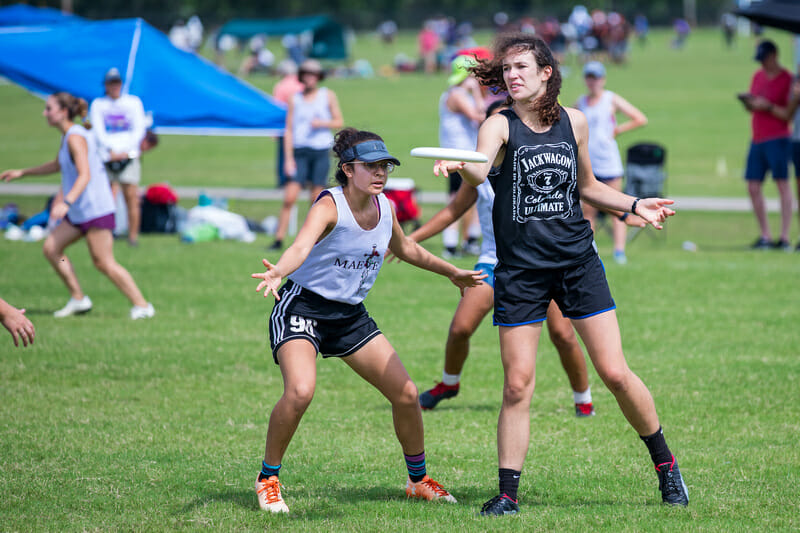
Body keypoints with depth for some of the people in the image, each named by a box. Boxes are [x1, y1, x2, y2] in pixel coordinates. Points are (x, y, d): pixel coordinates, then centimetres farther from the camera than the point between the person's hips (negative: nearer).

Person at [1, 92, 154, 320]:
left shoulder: (75, 137, -15)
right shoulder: (68, 136, 14)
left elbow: (85, 175, -26)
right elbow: (58, 165, 33)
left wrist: (67, 202, -39)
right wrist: (22, 172, 35)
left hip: (95, 209, -10)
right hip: (79, 212, 10)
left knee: (104, 263, -10)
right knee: (51, 248, 6)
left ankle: (142, 306, -6)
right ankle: (78, 299, 10)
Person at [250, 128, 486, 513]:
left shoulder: (384, 207, -1)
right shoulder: (329, 206, -22)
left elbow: (404, 248, 22)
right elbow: (302, 245, -43)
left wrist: (451, 272, 32)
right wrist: (278, 273, -64)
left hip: (351, 316, 7)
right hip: (303, 307, -7)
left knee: (406, 394, 4)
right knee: (300, 391, -30)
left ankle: (418, 479, 27)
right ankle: (268, 479, -9)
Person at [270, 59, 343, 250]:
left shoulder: (328, 96, 7)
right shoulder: (295, 99, 7)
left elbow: (339, 122, 9)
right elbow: (289, 130, 5)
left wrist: (322, 123, -12)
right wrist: (288, 158, -3)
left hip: (321, 151, 0)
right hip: (300, 152, 0)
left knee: (316, 198, 1)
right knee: (289, 198, -9)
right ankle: (279, 239, -7)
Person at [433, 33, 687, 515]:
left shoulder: (574, 122, 6)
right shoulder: (500, 126, -5)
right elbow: (480, 172, -28)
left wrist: (634, 204, 12)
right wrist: (460, 166, -50)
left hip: (578, 260, 2)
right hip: (520, 270, -2)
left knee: (615, 372, -2)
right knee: (518, 385, -4)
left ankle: (665, 462, 17)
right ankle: (509, 493, 6)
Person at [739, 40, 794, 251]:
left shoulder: (787, 79, -7)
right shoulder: (758, 76, 15)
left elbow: (789, 115, -11)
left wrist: (768, 107, -20)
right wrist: (748, 103, 1)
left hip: (778, 139, -8)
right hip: (757, 139, 8)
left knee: (783, 184, -9)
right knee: (753, 187, 3)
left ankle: (784, 238, -13)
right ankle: (765, 236, 10)